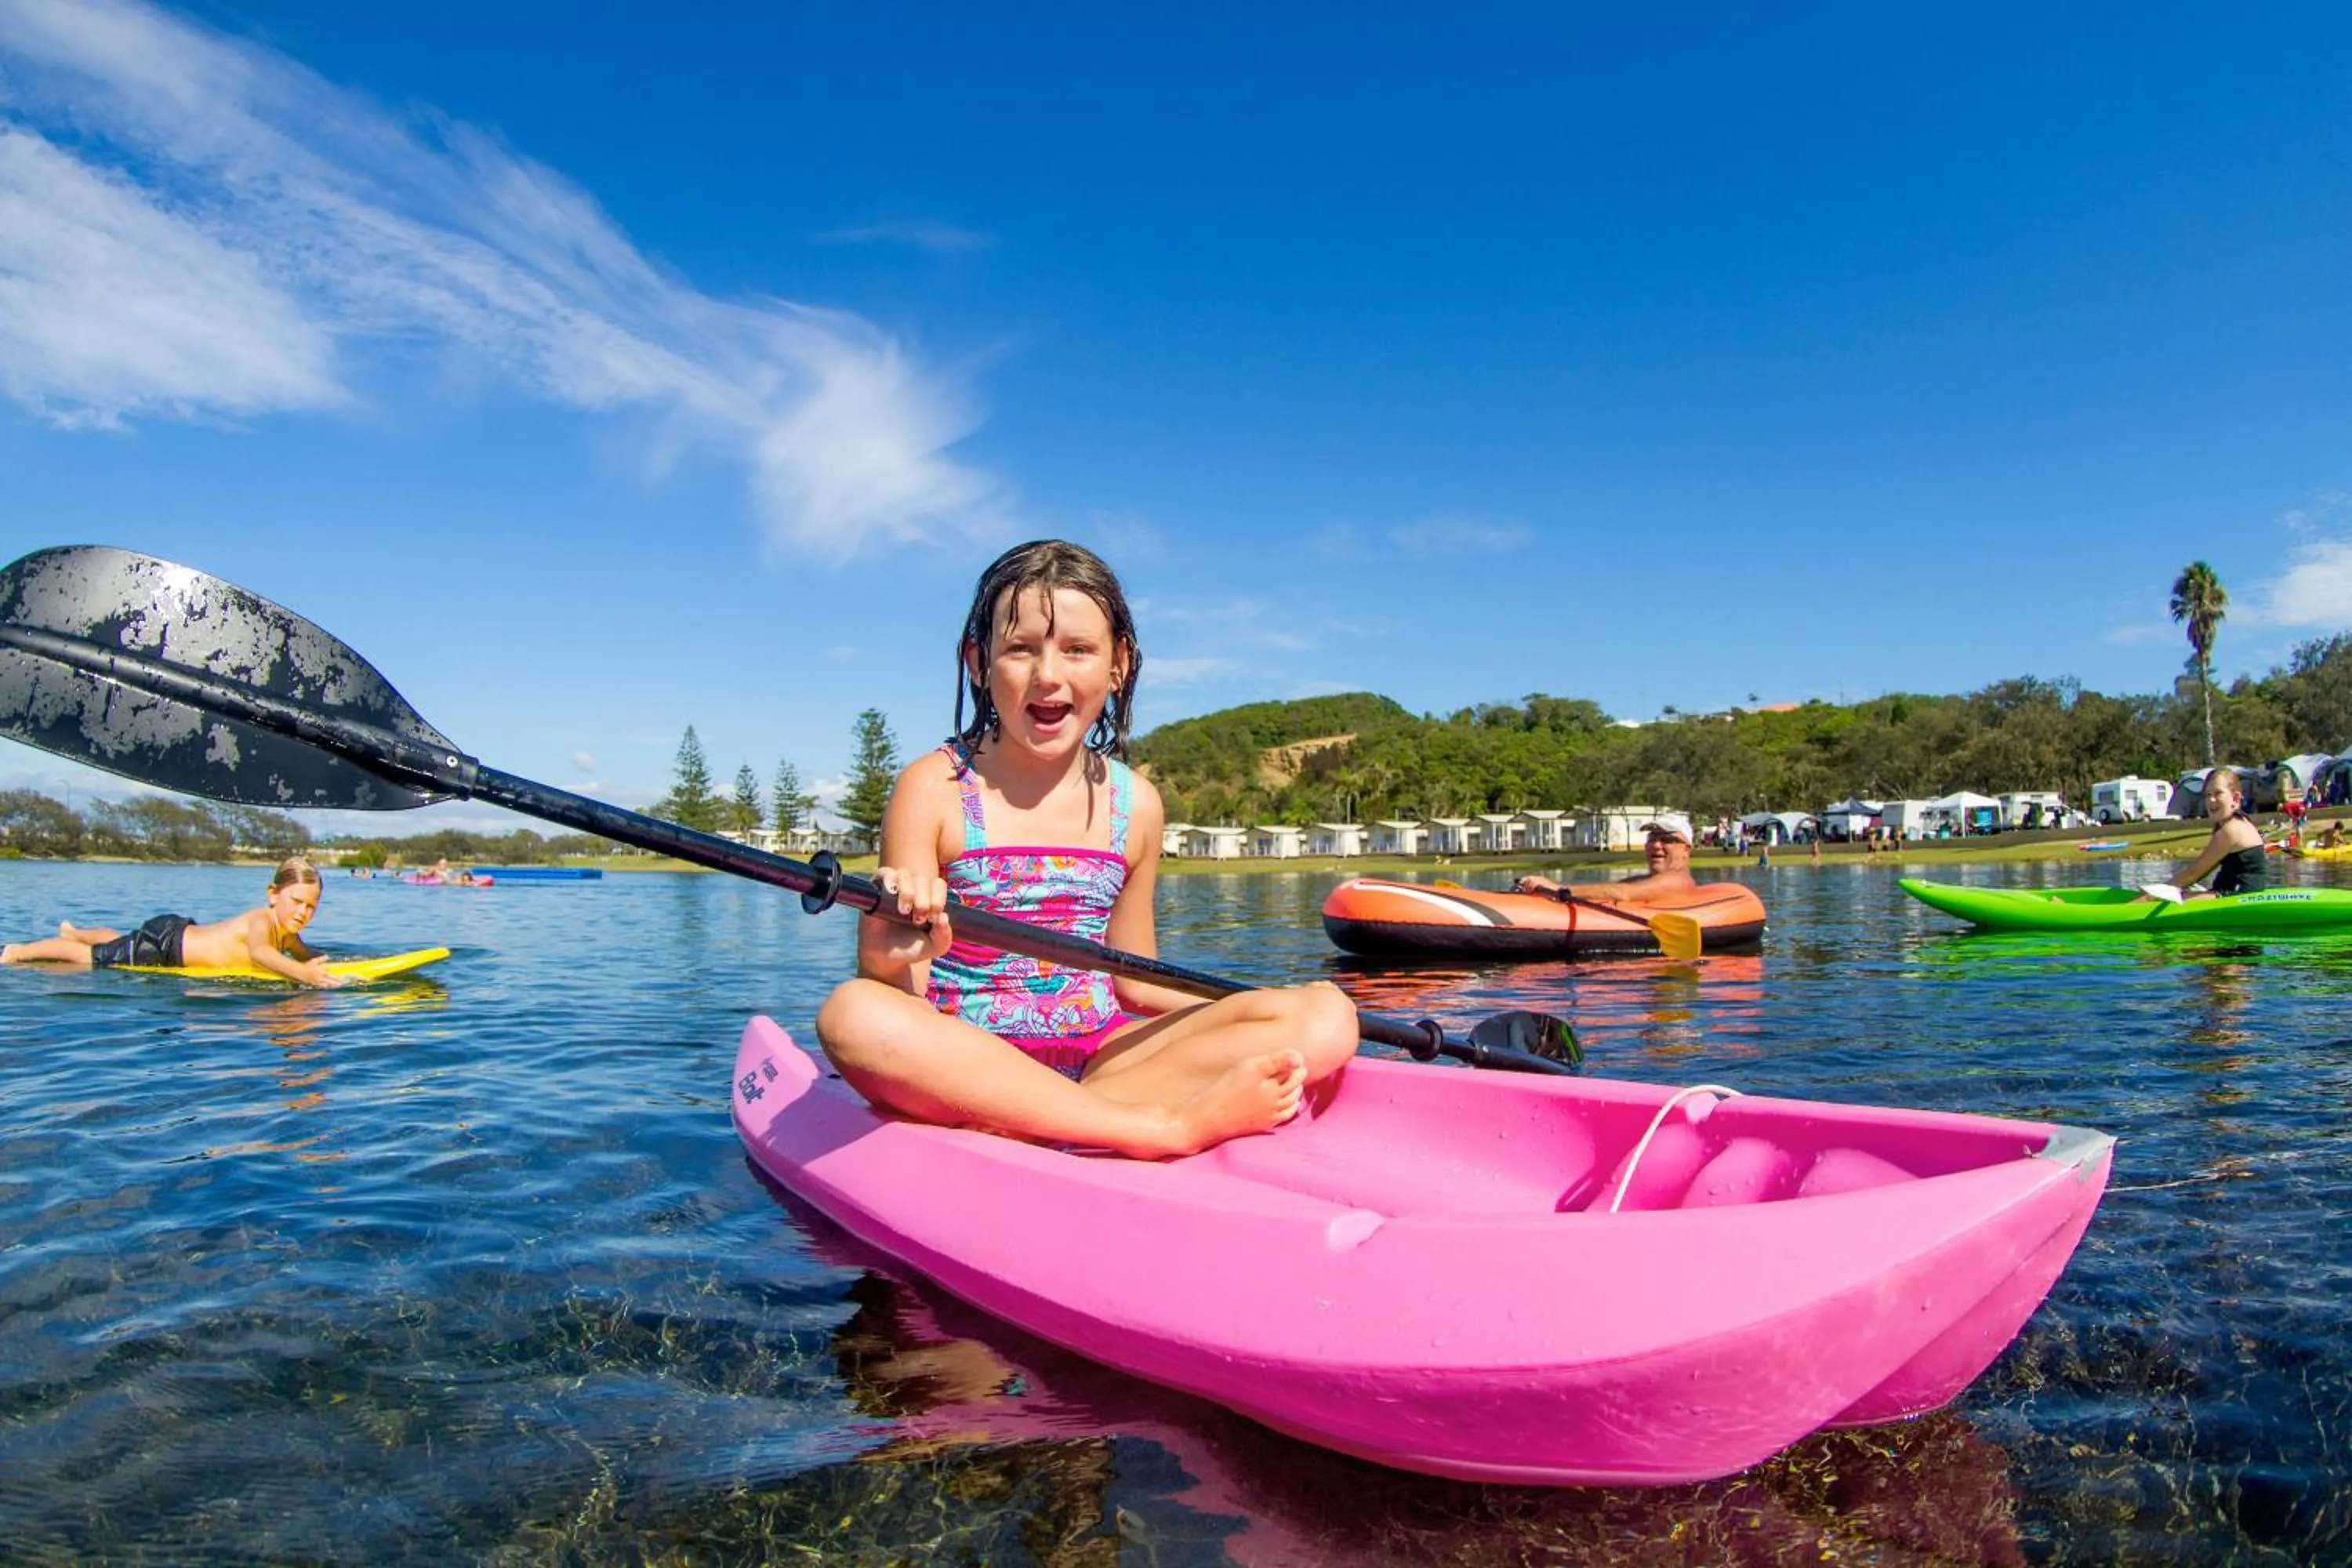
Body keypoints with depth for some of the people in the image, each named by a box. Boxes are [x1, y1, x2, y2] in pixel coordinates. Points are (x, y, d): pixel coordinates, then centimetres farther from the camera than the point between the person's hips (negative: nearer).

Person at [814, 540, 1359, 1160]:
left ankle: (992, 1122, -26)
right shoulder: (934, 788, -3)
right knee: (854, 1015, -36)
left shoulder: (1135, 804, 6)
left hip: (1100, 1055, 4)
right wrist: (889, 958, -30)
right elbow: (901, 995, -7)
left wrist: (1254, 1024, 6)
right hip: (965, 1058, -3)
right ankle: (1171, 1124, -32)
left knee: (1327, 1018, -15)